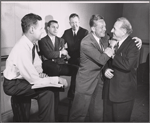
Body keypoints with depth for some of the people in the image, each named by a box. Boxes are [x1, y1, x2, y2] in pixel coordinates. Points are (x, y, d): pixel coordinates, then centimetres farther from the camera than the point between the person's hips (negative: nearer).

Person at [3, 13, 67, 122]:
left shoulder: (31, 43, -5)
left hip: (22, 79, 8)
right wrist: (57, 79, -22)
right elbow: (34, 80, -28)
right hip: (13, 85, -8)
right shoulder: (22, 49, -31)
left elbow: (37, 63, 11)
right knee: (47, 92, -21)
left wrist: (40, 73, -9)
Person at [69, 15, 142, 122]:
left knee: (97, 114, 19)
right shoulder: (86, 43, -22)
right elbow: (102, 60, -27)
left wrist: (136, 40, -4)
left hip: (99, 81, 7)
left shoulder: (105, 38, 1)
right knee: (80, 114, 8)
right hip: (86, 82, -7)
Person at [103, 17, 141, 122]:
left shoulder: (133, 45, -13)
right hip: (109, 90, 6)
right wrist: (106, 69, -9)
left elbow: (127, 65, -29)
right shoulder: (112, 42, 7)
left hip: (123, 93, -6)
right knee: (107, 118, 18)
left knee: (121, 119, 10)